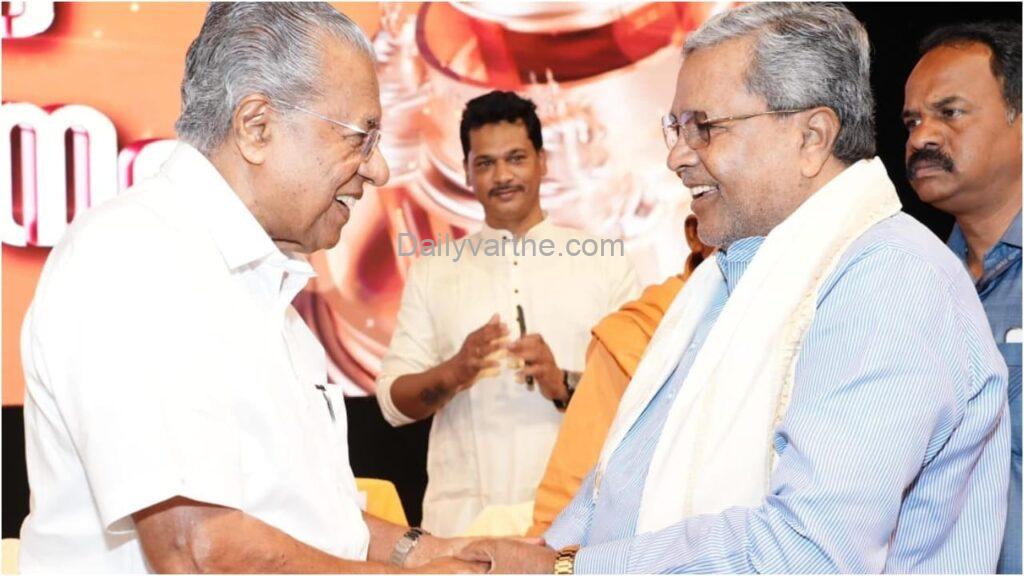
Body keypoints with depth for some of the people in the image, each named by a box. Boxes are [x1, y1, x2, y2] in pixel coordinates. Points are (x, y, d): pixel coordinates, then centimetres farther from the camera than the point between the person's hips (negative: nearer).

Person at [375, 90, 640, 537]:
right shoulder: (433, 269, 10)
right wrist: (453, 374, -14)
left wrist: (565, 385, -18)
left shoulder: (606, 262, 5)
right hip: (460, 517, 1)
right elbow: (393, 400, 6)